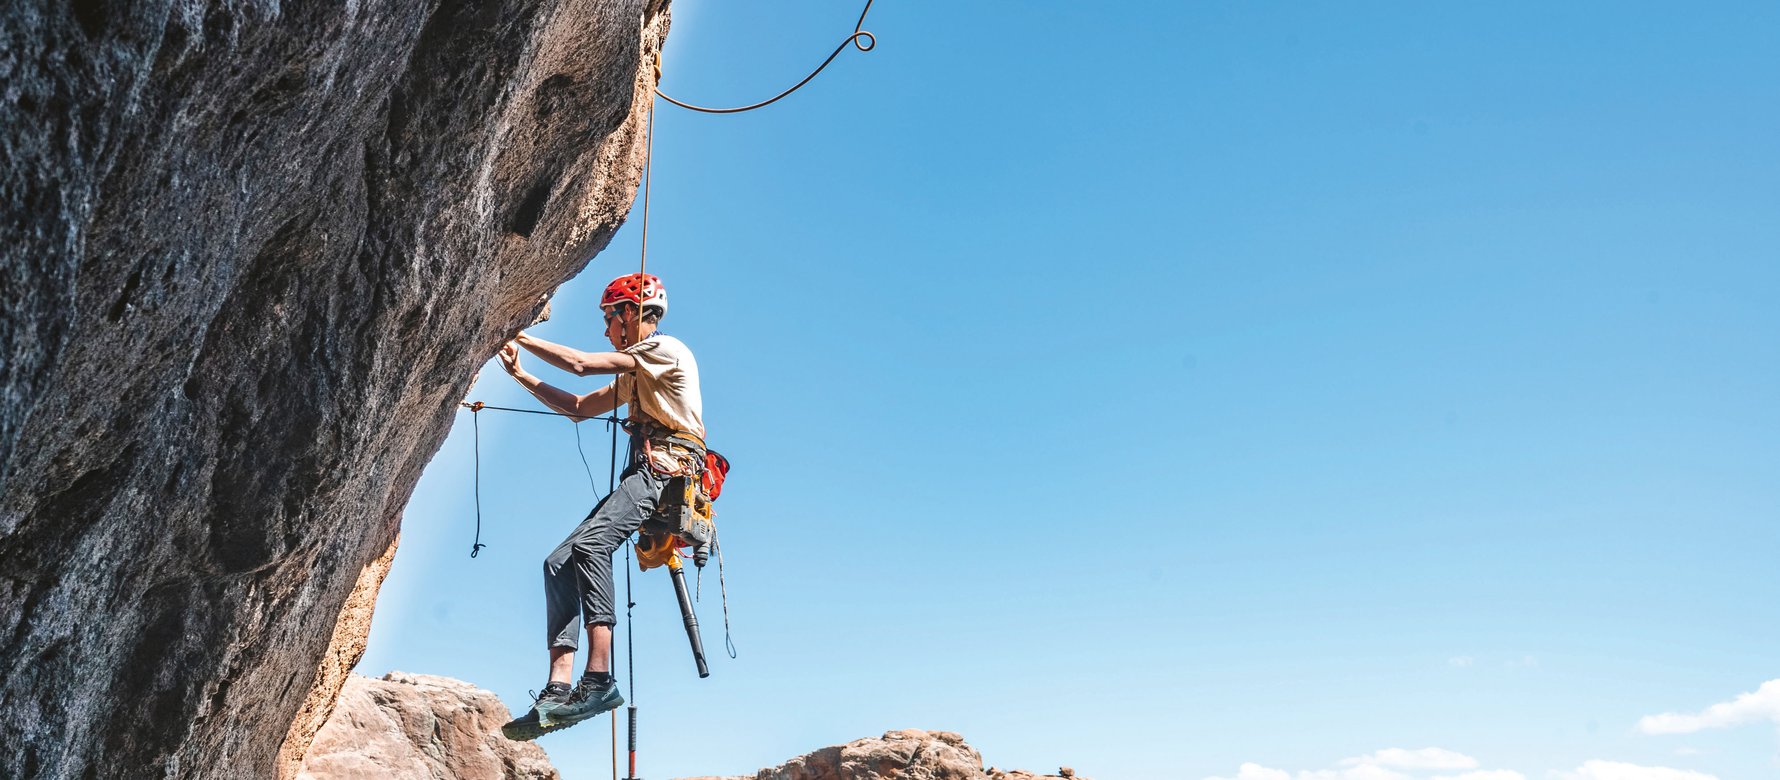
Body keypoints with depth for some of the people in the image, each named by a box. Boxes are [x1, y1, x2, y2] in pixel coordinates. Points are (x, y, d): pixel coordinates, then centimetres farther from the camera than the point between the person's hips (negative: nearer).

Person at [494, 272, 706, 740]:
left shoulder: (666, 349, -1)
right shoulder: (634, 376, 30)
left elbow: (581, 364, -8)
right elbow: (579, 408, 33)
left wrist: (523, 338, 5)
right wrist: (520, 375, 28)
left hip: (668, 470, -10)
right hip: (642, 477, 10)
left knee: (589, 544, -29)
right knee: (559, 563, -5)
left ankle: (598, 679, -33)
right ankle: (559, 690, -15)